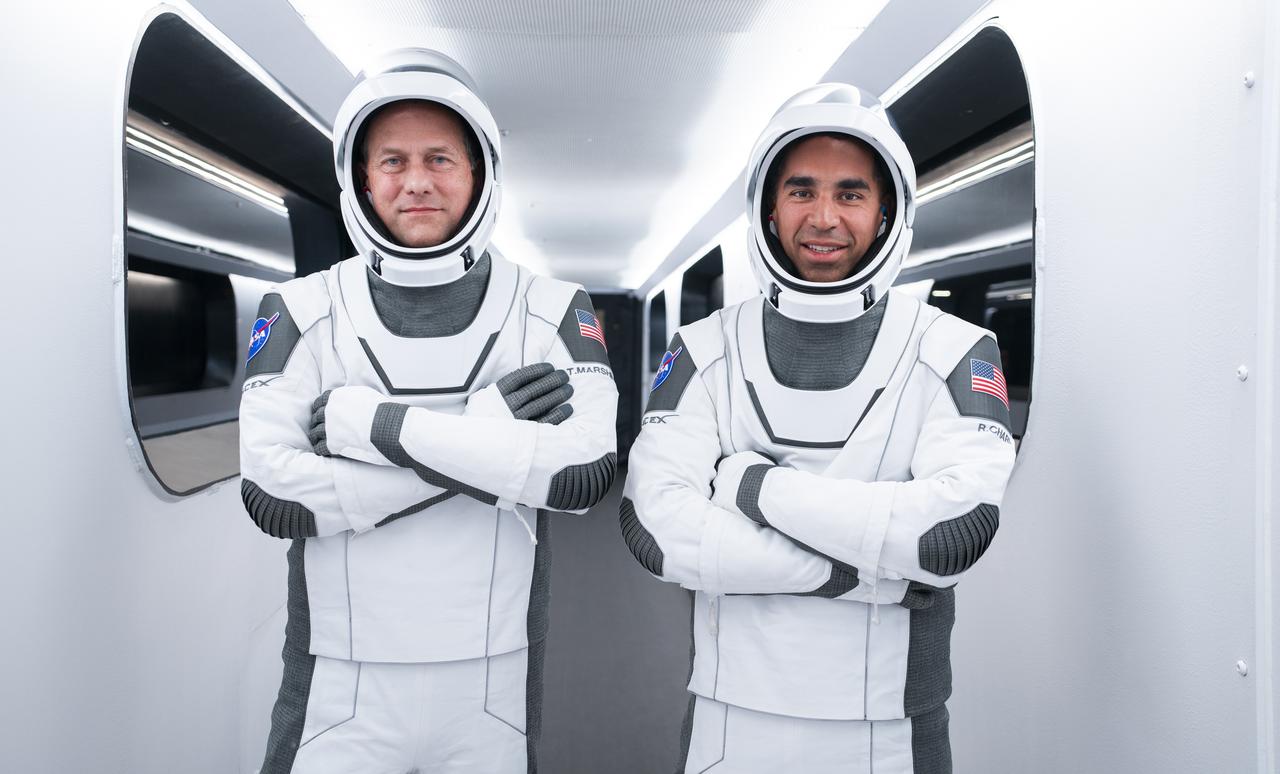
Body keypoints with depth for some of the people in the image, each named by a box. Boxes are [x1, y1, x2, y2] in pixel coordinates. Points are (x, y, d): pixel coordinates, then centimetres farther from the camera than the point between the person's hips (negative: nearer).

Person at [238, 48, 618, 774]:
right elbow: (270, 491, -13)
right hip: (342, 683, 0)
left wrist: (382, 425, -19)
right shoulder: (305, 311, -3)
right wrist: (482, 431, -18)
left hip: (494, 680, 1)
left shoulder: (552, 310, -3)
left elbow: (587, 470, -17)